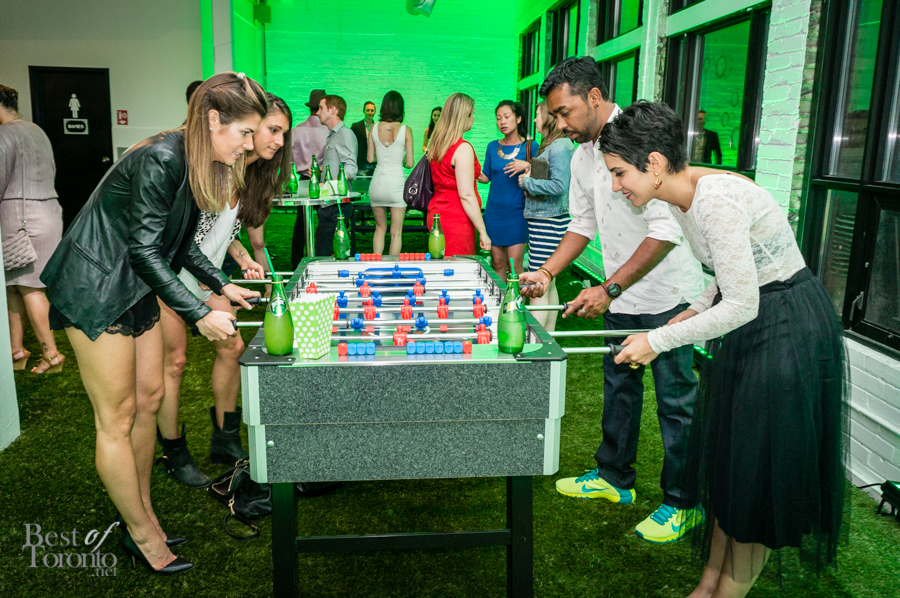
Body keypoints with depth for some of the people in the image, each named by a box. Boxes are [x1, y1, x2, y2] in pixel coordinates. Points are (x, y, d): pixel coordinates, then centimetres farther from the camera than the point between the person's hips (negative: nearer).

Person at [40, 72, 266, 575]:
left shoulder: (201, 165, 5)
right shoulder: (160, 160, -24)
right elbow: (144, 249, -24)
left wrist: (222, 285, 9)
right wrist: (200, 315, -22)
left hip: (136, 286, 9)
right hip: (95, 287, -9)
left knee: (149, 398, 13)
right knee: (118, 417, 1)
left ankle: (144, 516, 28)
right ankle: (142, 535, 15)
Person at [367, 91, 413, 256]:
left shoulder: (374, 127, 0)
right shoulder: (405, 130, -7)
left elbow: (370, 158, 5)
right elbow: (410, 163, -6)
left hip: (377, 182, 3)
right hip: (396, 182, -3)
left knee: (380, 228, 18)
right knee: (396, 232, 6)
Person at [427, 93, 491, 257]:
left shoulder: (436, 144, 10)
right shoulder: (463, 148, -15)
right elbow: (466, 195, -18)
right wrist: (483, 231, -15)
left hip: (437, 216, 9)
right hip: (456, 220, -9)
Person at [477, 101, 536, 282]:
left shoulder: (530, 147, -3)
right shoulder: (492, 147, 8)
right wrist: (480, 177, -6)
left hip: (517, 213, -3)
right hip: (494, 211, 4)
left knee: (515, 265, -6)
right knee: (497, 262, 7)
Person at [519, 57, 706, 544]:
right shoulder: (582, 156, 6)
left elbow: (667, 231, -26)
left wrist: (608, 289, -25)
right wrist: (547, 271, 3)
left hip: (668, 294, -8)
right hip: (621, 296, 8)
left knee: (676, 400, 3)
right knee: (619, 387, 18)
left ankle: (683, 504, 19)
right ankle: (615, 478, 36)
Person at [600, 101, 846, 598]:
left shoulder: (717, 199, -27)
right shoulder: (681, 199, 2)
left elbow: (741, 304, -27)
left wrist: (657, 341, -20)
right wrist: (693, 312, 3)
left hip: (788, 331, -10)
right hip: (746, 324, 10)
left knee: (758, 480, 4)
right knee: (726, 462, 16)